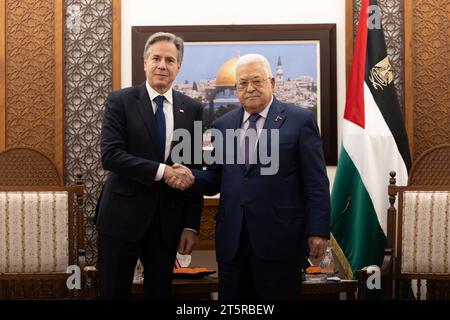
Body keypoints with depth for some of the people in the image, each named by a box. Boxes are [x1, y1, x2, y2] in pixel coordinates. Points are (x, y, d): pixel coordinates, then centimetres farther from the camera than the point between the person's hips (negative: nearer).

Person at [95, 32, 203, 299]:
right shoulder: (120, 101, -3)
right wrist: (161, 171, -22)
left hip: (168, 220, 3)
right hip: (123, 217, -3)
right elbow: (110, 155, -14)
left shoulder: (192, 109, 5)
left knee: (160, 293, 13)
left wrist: (191, 225, 1)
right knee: (114, 292, 5)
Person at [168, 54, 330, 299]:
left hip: (279, 238, -3)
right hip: (231, 240, 4)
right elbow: (216, 179, 14)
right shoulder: (223, 125, 13)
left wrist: (318, 231, -8)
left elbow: (315, 182, -3)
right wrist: (192, 178, -7)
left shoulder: (300, 120, 0)